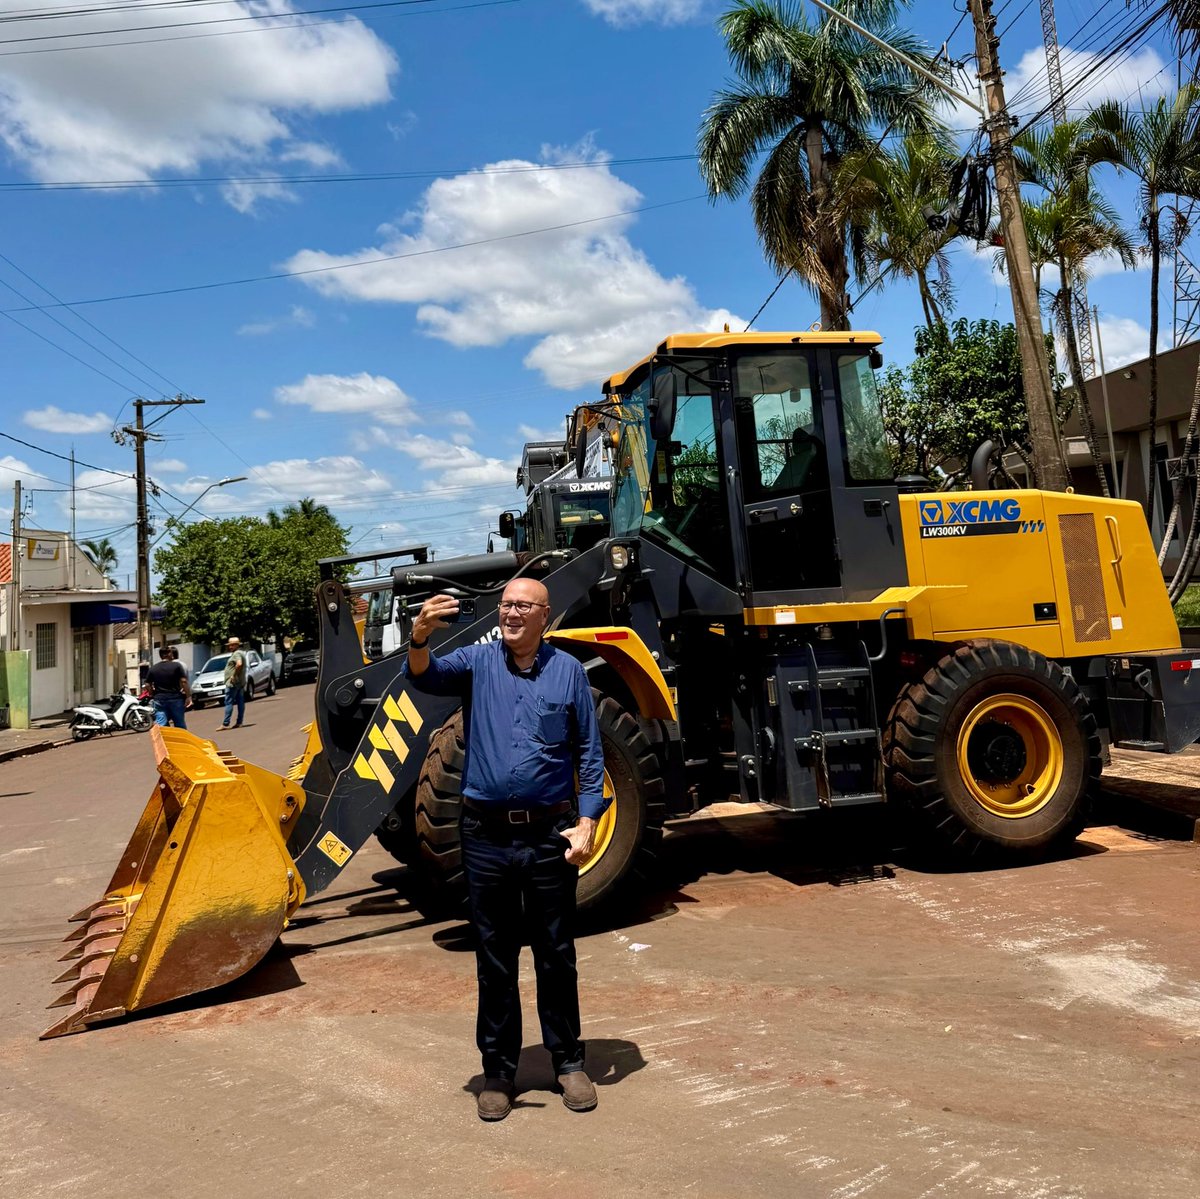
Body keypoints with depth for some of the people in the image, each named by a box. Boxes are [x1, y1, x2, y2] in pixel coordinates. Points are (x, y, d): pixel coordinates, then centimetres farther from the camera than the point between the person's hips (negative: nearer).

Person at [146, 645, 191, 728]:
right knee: (180, 725, 9)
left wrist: (152, 696, 20)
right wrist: (188, 696, -5)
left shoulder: (152, 669, 6)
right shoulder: (176, 666, -4)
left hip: (159, 700, 2)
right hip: (176, 699, -2)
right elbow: (183, 682, -9)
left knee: (160, 725, -1)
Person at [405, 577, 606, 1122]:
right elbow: (426, 676, -17)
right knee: (494, 960, 11)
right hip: (487, 836, 1)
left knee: (556, 956, 12)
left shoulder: (567, 671, 2)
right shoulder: (477, 662, 2)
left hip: (549, 836, 0)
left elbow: (590, 754, 3)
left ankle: (568, 1062, 29)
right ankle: (498, 1070, 27)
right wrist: (420, 637, -38)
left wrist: (586, 823, -5)